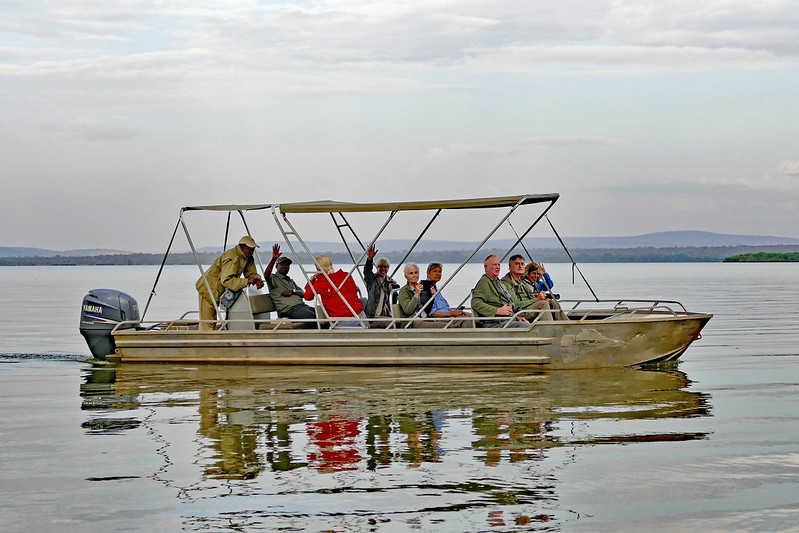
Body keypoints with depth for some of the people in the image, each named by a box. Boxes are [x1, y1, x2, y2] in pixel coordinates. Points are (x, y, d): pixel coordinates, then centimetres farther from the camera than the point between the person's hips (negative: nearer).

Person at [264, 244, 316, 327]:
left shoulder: (290, 281, 32)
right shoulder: (273, 278, 9)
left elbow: (303, 294, 22)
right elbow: (266, 276, -17)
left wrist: (293, 291, -1)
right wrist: (274, 258, -23)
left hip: (301, 305, 8)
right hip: (289, 309, -8)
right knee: (312, 317, -30)